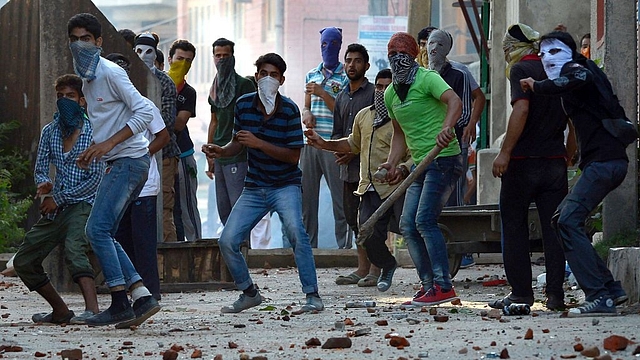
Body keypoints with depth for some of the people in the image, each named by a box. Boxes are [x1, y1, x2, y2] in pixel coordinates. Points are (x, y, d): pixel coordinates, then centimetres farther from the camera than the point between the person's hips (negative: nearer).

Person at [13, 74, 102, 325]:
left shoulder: (93, 132, -7)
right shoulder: (49, 132, 10)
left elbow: (97, 178, -11)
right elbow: (40, 169, 12)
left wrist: (59, 197, -13)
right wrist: (45, 183, -13)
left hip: (83, 204, -7)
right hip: (55, 210, 7)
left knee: (73, 250, -34)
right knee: (23, 262, 8)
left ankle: (92, 309, -47)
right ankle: (61, 311, 20)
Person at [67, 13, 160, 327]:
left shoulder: (110, 73, -11)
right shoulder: (87, 79, 17)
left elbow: (143, 112, -18)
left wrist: (108, 143, -20)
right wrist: (92, 151, 11)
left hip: (130, 160, -10)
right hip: (116, 164, 10)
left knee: (97, 230, -14)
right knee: (102, 233, 6)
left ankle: (120, 305, -12)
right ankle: (142, 298, 6)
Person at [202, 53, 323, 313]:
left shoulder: (289, 110, -11)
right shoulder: (244, 104, 1)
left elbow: (294, 156, -14)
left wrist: (259, 144, -23)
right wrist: (221, 152, -7)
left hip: (285, 186, -4)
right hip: (254, 188, 4)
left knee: (296, 231, -30)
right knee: (227, 241, -6)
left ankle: (312, 296, -23)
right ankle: (249, 294, 16)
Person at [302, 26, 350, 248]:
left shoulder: (345, 77, 0)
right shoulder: (311, 75, 17)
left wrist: (322, 93, -13)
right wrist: (306, 114, 1)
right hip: (310, 143, 6)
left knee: (339, 197, -5)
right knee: (306, 195, 5)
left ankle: (343, 245, -1)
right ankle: (308, 245, 11)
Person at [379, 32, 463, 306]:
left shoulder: (427, 79, -11)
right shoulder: (390, 94, 14)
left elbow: (454, 101, -28)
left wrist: (446, 127, -46)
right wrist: (392, 164, 9)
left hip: (443, 159, -9)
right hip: (421, 164, 9)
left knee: (425, 220, -18)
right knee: (408, 225, 4)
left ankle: (444, 287, -18)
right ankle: (429, 285, 10)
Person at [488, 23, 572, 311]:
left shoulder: (520, 69, -6)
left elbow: (522, 109, -19)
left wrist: (505, 152, -19)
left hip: (523, 159, -5)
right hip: (555, 162, 5)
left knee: (514, 227, 4)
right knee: (554, 228, 6)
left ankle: (521, 292, 3)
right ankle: (555, 294, 2)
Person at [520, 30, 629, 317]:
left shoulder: (573, 68, -5)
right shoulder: (582, 71, 24)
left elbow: (581, 79, -31)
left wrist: (538, 87, -24)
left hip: (603, 161, -10)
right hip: (608, 161, 10)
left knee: (569, 221, -16)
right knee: (563, 219, 14)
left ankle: (599, 298, -22)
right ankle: (610, 289, 11)